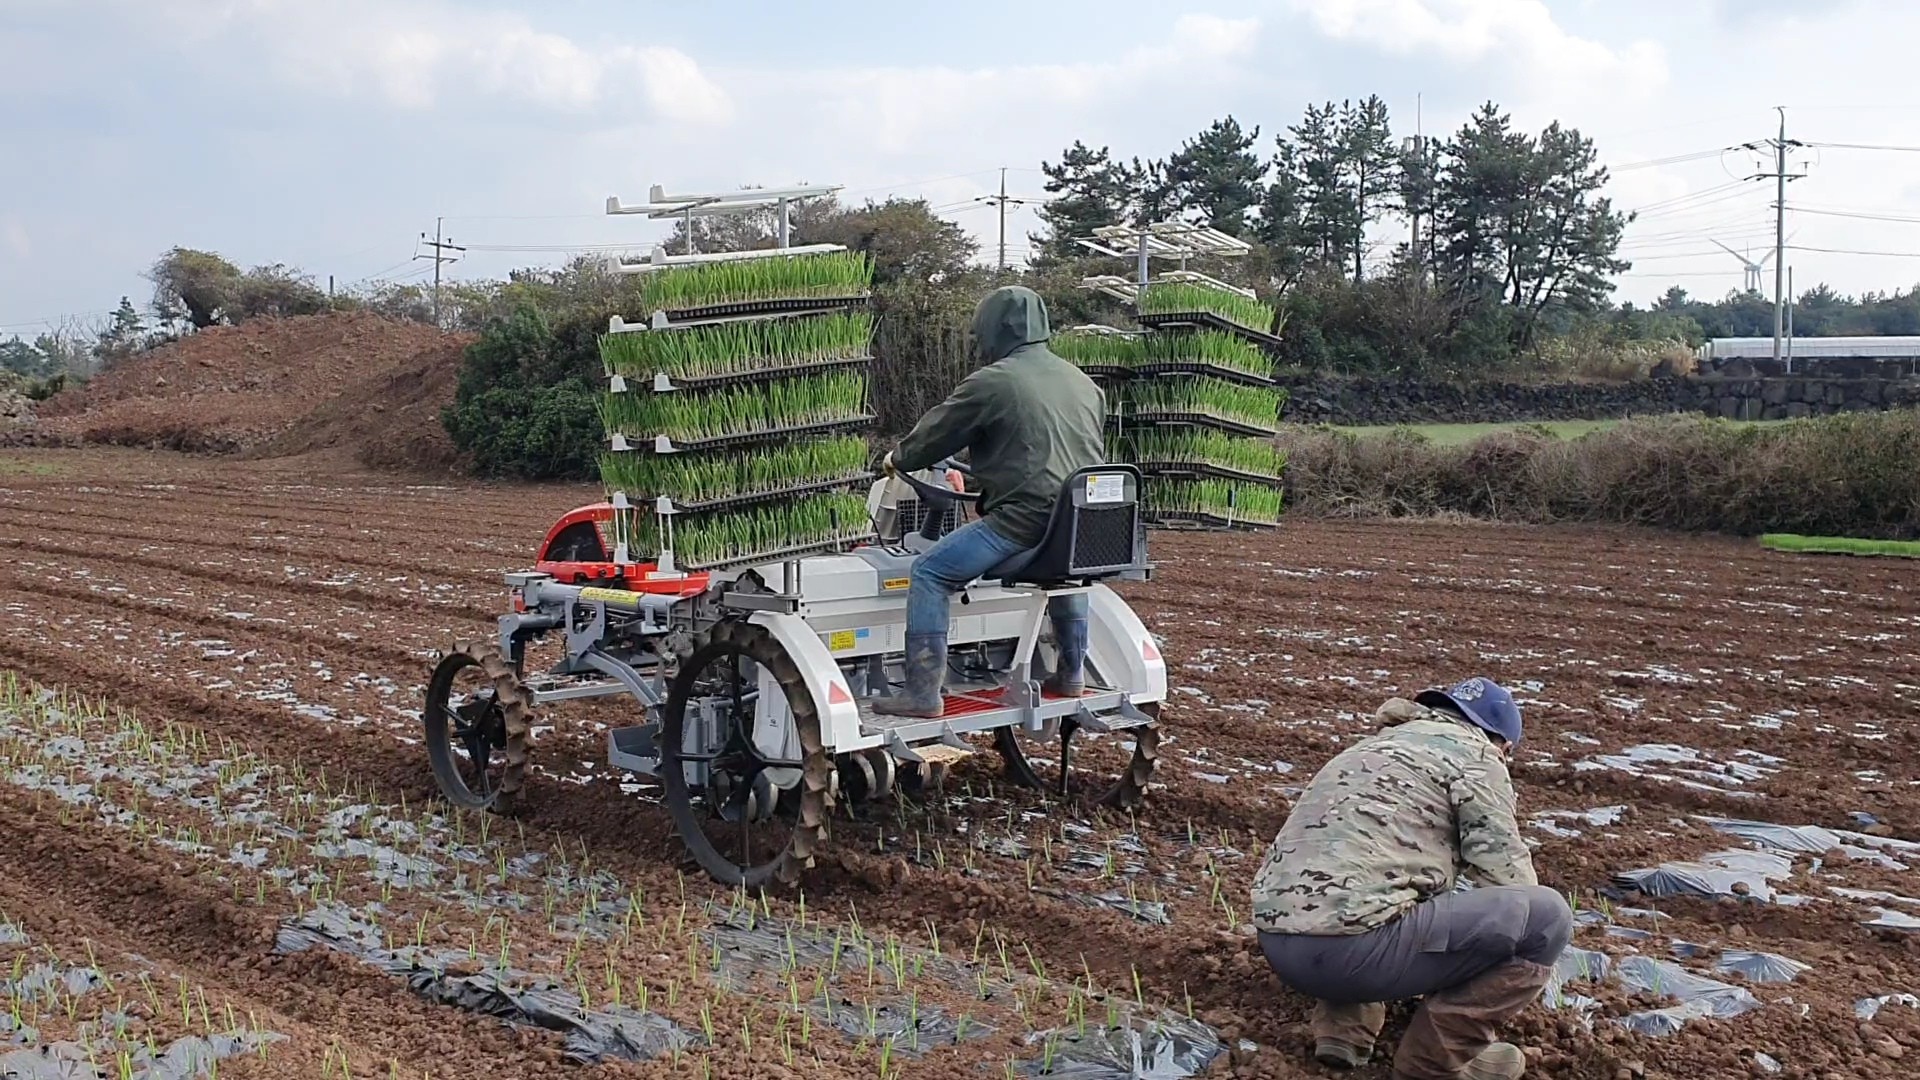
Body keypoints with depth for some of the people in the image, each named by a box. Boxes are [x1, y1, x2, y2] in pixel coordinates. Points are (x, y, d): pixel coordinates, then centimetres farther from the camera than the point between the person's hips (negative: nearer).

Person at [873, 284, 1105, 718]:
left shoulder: (991, 383, -4)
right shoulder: (1083, 382, 19)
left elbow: (936, 434, 4)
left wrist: (897, 459, 26)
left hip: (1024, 518, -8)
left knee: (929, 572, -3)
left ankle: (923, 691, -8)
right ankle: (1071, 674, 41)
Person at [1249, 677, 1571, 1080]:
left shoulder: (1378, 746, 30)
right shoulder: (1475, 756, 7)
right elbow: (1508, 882, 5)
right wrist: (1521, 968, 26)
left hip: (1279, 943, 9)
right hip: (1351, 946, -9)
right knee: (1547, 915, -1)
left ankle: (1343, 1028, 19)